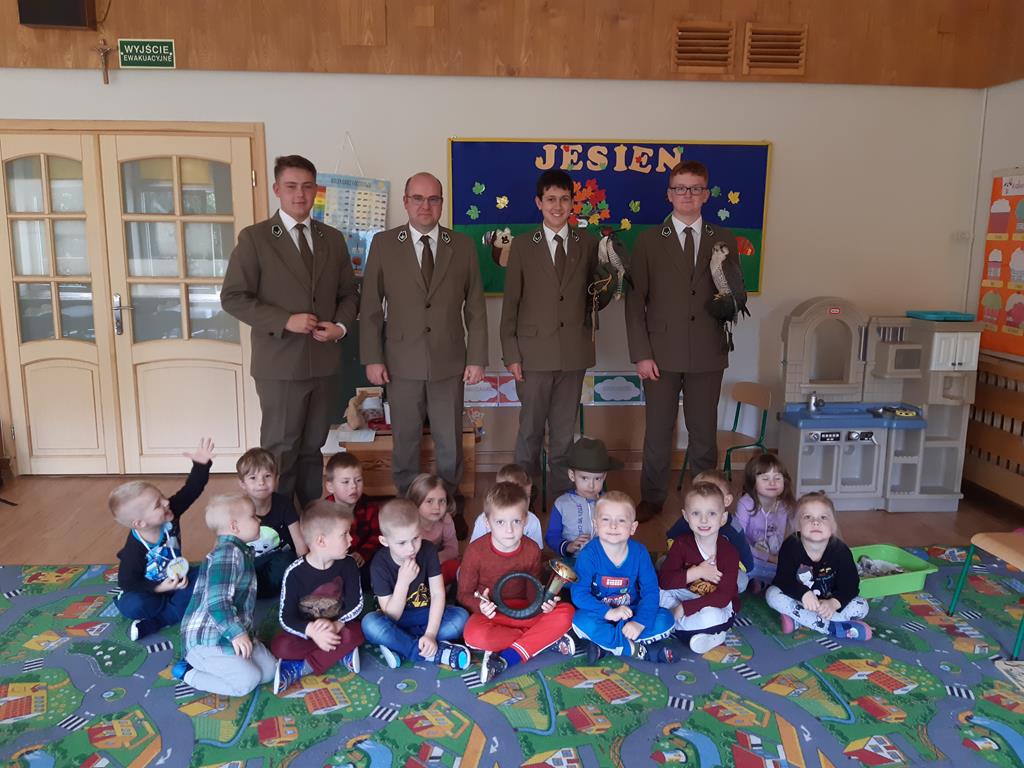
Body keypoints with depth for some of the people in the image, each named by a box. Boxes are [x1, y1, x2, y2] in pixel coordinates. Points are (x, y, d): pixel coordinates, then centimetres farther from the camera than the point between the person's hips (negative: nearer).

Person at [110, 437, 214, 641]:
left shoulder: (169, 516, -17)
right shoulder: (134, 551, -27)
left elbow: (190, 490, -21)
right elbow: (127, 583, -20)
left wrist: (201, 465, -35)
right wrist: (159, 588, -30)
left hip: (175, 580, 4)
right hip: (151, 590, -4)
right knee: (130, 606, -34)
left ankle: (154, 623, -21)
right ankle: (179, 609, -15)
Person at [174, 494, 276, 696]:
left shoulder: (241, 551, 11)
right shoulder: (227, 553, -21)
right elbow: (216, 602, -29)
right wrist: (237, 633, -23)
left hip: (227, 634, 10)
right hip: (205, 639, -10)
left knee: (269, 669, 2)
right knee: (247, 679, -20)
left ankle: (204, 666, 10)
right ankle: (188, 673, -2)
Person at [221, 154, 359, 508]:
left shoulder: (334, 239, 9)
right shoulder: (254, 238, -4)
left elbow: (348, 293, 15)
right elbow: (233, 297, -7)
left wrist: (341, 325, -6)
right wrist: (285, 321, -18)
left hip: (324, 361, 4)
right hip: (280, 363, -4)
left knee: (312, 446, 15)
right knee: (281, 449, 4)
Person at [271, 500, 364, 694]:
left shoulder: (347, 565, -11)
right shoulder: (295, 572, -18)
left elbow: (356, 604, -8)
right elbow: (286, 617, -16)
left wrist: (336, 624, -27)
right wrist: (312, 631, -34)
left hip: (337, 626, 1)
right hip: (305, 630, -1)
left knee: (355, 633, -32)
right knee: (280, 646, -29)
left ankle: (300, 668, -22)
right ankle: (342, 653, -18)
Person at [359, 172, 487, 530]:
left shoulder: (463, 246, 3)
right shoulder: (383, 244, 1)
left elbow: (475, 307, 4)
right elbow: (371, 306, 2)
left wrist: (477, 358, 0)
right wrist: (372, 358, -3)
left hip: (449, 362, 1)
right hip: (402, 363, 0)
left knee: (450, 442, 9)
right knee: (405, 442, 10)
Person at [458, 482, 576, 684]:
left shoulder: (532, 550, -6)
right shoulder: (476, 550, -15)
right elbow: (464, 593, -5)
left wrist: (544, 602, -18)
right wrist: (480, 605, -28)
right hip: (490, 614, -2)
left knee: (565, 613, -23)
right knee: (474, 635, -38)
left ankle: (507, 657, -26)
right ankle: (547, 639, -19)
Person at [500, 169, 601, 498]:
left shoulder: (588, 243, 7)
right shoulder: (523, 245, 2)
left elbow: (594, 292, 16)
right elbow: (510, 302, 0)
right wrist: (511, 354, -4)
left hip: (574, 351, 2)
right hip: (534, 351, -2)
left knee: (565, 428, 12)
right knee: (531, 427, 5)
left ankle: (563, 492, 25)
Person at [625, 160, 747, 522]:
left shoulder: (723, 241, 6)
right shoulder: (649, 240, 1)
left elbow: (738, 300, 5)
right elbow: (635, 300, -1)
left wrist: (726, 265, -15)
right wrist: (641, 354, -7)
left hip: (707, 355, 1)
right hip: (662, 354, -1)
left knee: (704, 432, 11)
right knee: (658, 431, 9)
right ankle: (652, 498, 26)